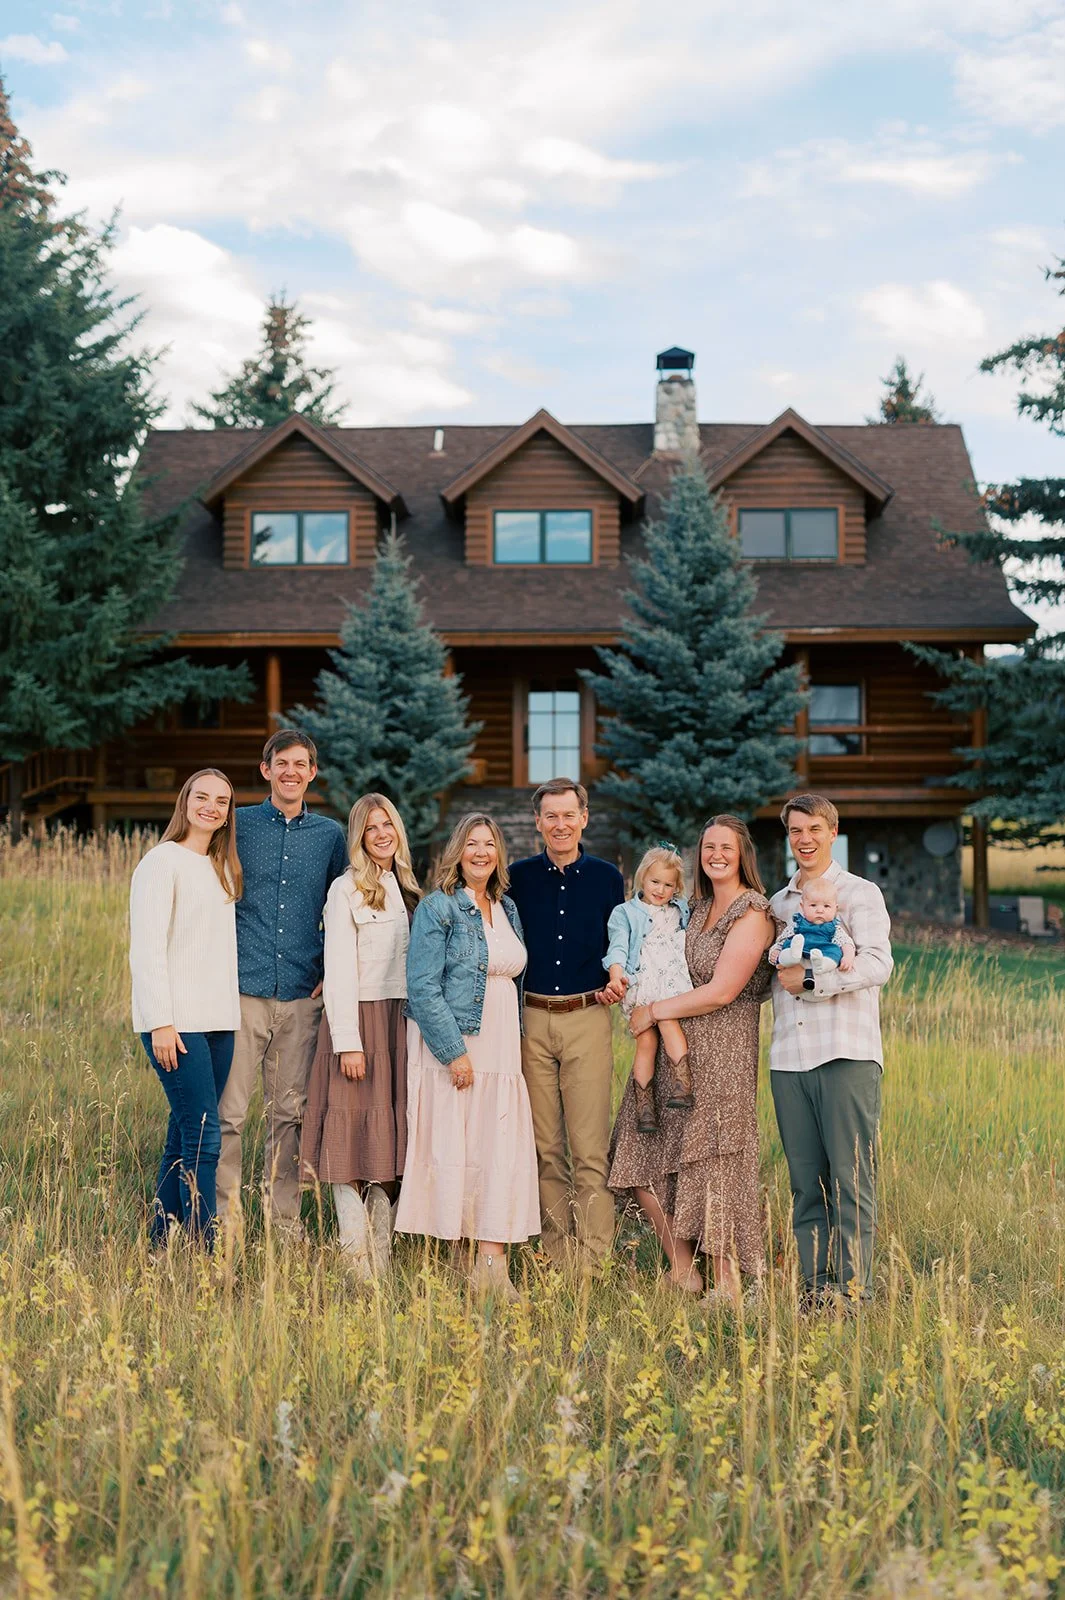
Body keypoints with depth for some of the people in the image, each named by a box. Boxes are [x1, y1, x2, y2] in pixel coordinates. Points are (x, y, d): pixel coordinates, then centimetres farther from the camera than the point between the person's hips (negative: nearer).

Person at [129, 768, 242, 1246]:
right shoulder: (162, 862, -6)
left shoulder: (222, 867, 17)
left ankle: (162, 1242, 15)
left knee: (185, 1135, 8)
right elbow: (146, 948, -11)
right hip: (176, 1024, -7)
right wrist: (161, 1023, -17)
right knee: (203, 1136, -11)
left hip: (218, 1021, 7)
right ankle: (203, 1246, -8)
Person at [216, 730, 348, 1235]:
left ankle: (285, 1221, 17)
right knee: (229, 1112, -5)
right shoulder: (238, 825, 3)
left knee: (289, 1112, 8)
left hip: (302, 995, 2)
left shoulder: (330, 835, 10)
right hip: (243, 988, -2)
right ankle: (224, 1219, 5)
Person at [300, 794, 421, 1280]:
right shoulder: (347, 889, -4)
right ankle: (355, 1258, -3)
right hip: (360, 1019, -6)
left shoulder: (407, 889, 15)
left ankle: (381, 1253, 12)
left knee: (393, 1132, 6)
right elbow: (339, 970, -9)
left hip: (402, 1021, 6)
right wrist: (348, 1041, -14)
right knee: (353, 1131, -6)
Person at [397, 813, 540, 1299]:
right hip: (450, 1046, -6)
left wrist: (515, 1039, 15)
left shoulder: (507, 909, 13)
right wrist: (454, 1052, -17)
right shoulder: (438, 908, -7)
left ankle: (492, 1266, 3)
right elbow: (423, 988, -13)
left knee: (503, 1154, 1)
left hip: (500, 1050, 6)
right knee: (450, 1154, -3)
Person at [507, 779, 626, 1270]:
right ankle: (556, 1253, 13)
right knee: (544, 1146, 5)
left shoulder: (607, 878, 8)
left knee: (590, 1149, -4)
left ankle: (592, 1257, 0)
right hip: (531, 1021, 1)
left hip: (588, 1020, -1)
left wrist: (617, 981, -4)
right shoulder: (518, 877, 8)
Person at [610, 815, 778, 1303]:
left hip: (723, 1048, -8)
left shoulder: (752, 913, -11)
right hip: (674, 1046, 8)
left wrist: (654, 1011, -10)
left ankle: (727, 1285, 7)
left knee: (710, 1163, -4)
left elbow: (721, 992, -17)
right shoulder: (699, 909, 14)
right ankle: (682, 1270, 16)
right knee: (646, 1154, 5)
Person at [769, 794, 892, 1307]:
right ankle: (814, 1284, 11)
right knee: (806, 1180, 6)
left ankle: (854, 1287, 0)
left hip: (847, 1054, -5)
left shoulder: (860, 894, 3)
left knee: (851, 1178, -4)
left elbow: (877, 965, -11)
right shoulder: (778, 903, 20)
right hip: (789, 1057, 5)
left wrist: (811, 980, -12)